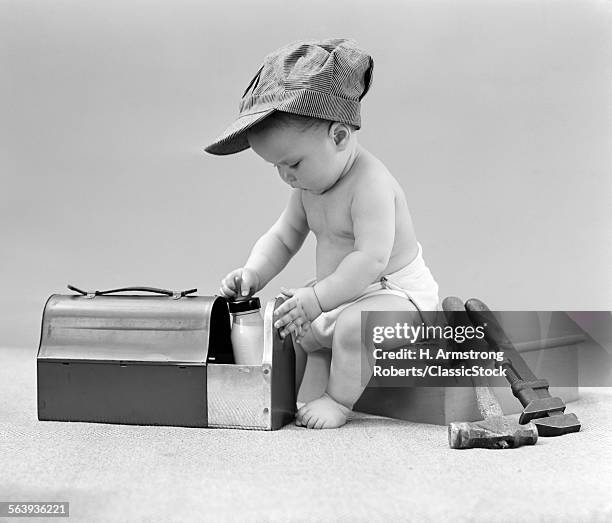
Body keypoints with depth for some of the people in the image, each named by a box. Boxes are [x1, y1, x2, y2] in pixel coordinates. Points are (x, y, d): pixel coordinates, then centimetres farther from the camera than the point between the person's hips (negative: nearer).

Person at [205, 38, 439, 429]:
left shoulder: (370, 185, -27)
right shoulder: (309, 185, 2)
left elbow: (370, 259, -34)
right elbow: (283, 238, 9)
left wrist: (316, 298, -36)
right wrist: (253, 273, -9)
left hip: (396, 292, -9)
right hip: (342, 297, 9)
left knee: (354, 324, -34)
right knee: (289, 326, 5)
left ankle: (338, 400, -15)